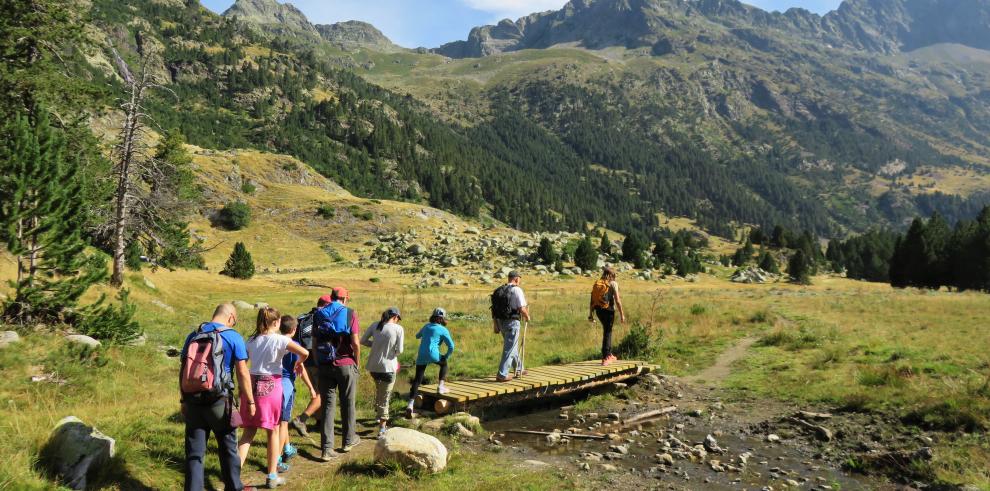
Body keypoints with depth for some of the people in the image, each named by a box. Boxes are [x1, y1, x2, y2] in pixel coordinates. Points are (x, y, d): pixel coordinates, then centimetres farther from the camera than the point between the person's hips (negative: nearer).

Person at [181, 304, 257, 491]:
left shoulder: (193, 336, 7)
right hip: (219, 400, -3)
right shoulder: (234, 337, -6)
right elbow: (242, 373, -8)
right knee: (228, 447, 13)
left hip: (193, 400, 3)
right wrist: (250, 401, -1)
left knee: (194, 451, 7)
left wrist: (183, 399, 15)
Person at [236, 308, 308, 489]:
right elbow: (304, 352, -19)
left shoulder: (251, 341, 6)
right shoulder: (279, 340, -9)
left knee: (249, 431, 12)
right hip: (271, 386, -4)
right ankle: (272, 476, 17)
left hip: (252, 384, 4)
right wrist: (299, 363, 2)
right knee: (273, 431, 9)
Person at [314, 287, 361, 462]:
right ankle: (348, 440, 27)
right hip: (345, 364, -3)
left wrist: (318, 363, 14)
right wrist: (357, 362, 2)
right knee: (348, 403, 13)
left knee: (327, 405, 5)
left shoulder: (318, 314, 5)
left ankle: (327, 449, 2)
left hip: (324, 366, 3)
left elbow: (314, 343, 6)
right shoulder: (349, 313, -6)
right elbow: (355, 343, -11)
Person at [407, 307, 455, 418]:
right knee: (444, 363, 29)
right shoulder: (443, 330, 4)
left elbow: (417, 336, 39)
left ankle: (410, 405, -9)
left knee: (417, 380, 3)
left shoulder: (426, 326, 19)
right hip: (433, 355, -4)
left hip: (421, 356, 4)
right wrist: (446, 356, 15)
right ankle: (441, 386, 18)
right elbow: (451, 346, -1)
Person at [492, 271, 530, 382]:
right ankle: (502, 375, -2)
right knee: (509, 349, -1)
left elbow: (494, 310, 10)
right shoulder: (517, 290, -9)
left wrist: (495, 325, 15)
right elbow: (522, 309, -15)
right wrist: (527, 316, 5)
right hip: (512, 322, -7)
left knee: (513, 346, 22)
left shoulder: (499, 290, 10)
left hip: (501, 322, 7)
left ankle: (519, 369, 36)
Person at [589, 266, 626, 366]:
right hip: (608, 310, -5)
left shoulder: (596, 284, 8)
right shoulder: (613, 284, -5)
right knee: (607, 332, 3)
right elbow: (617, 301, -10)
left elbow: (592, 301, 8)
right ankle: (605, 358, 5)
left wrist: (590, 315, 14)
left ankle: (609, 354, 30)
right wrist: (622, 314, -5)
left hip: (598, 310, 5)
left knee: (607, 331, 22)